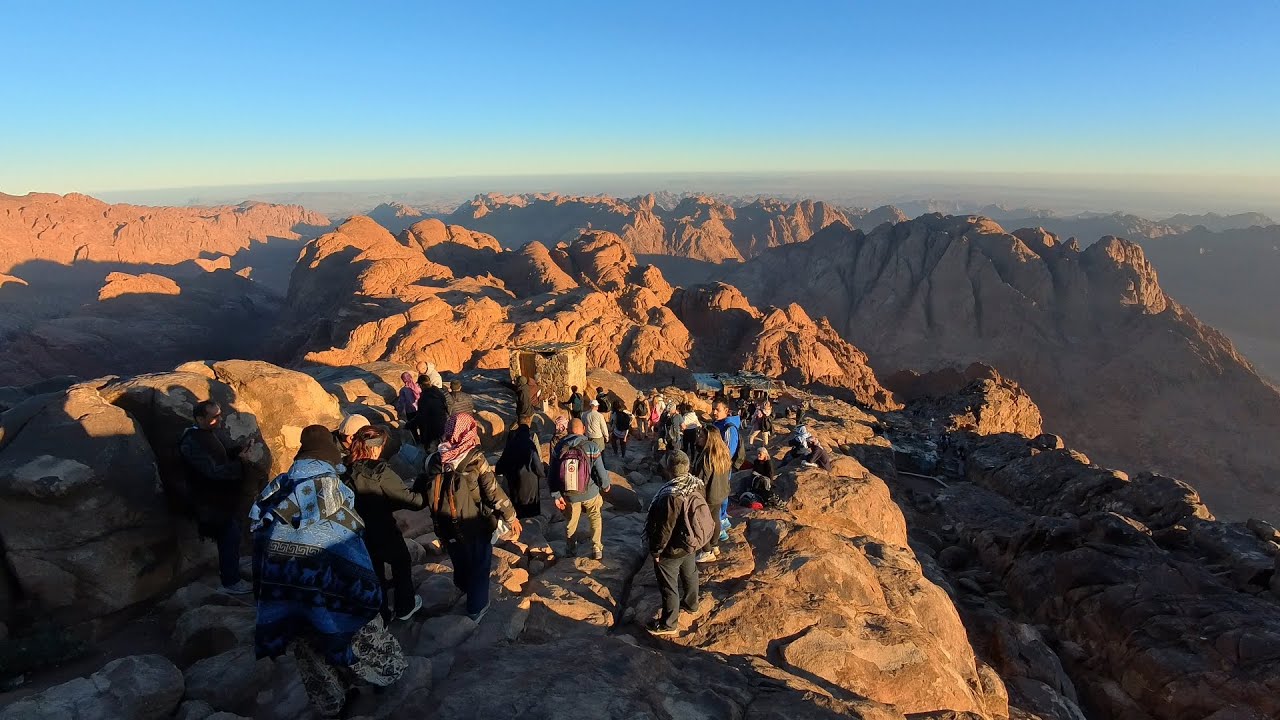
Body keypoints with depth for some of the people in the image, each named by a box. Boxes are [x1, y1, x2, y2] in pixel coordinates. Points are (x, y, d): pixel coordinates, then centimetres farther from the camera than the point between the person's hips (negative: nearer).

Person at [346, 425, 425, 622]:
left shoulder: (348, 471, -9)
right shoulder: (380, 472, -26)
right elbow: (407, 498, -25)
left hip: (361, 533, 5)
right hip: (383, 531, -5)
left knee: (374, 572, 22)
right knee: (402, 563, 18)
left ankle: (380, 612, 36)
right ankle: (404, 608, 30)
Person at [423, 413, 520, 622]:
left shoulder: (434, 460, -10)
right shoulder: (476, 459, -23)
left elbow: (427, 493, 0)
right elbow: (494, 492, -20)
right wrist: (511, 517, -8)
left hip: (446, 527, 4)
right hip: (475, 525, -4)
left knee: (459, 561, 30)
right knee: (479, 565, 18)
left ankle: (463, 587, 55)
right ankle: (477, 608, 28)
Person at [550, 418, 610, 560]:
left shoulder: (558, 447, -11)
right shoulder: (591, 447, -19)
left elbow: (553, 474, -8)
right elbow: (601, 471, -15)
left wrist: (556, 495, 0)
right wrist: (605, 485, 5)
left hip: (569, 494, 2)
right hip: (590, 492, -2)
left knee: (571, 522, 24)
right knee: (595, 518, 23)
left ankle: (570, 549, 41)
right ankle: (597, 549, 26)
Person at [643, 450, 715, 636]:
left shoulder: (671, 496, -38)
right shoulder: (697, 484, -15)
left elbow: (665, 528, -28)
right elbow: (701, 510, 3)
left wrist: (655, 550, -11)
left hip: (672, 549, -8)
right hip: (691, 542, 8)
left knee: (668, 585, 13)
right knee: (689, 573, 30)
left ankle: (669, 624, 31)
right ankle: (691, 604, 55)